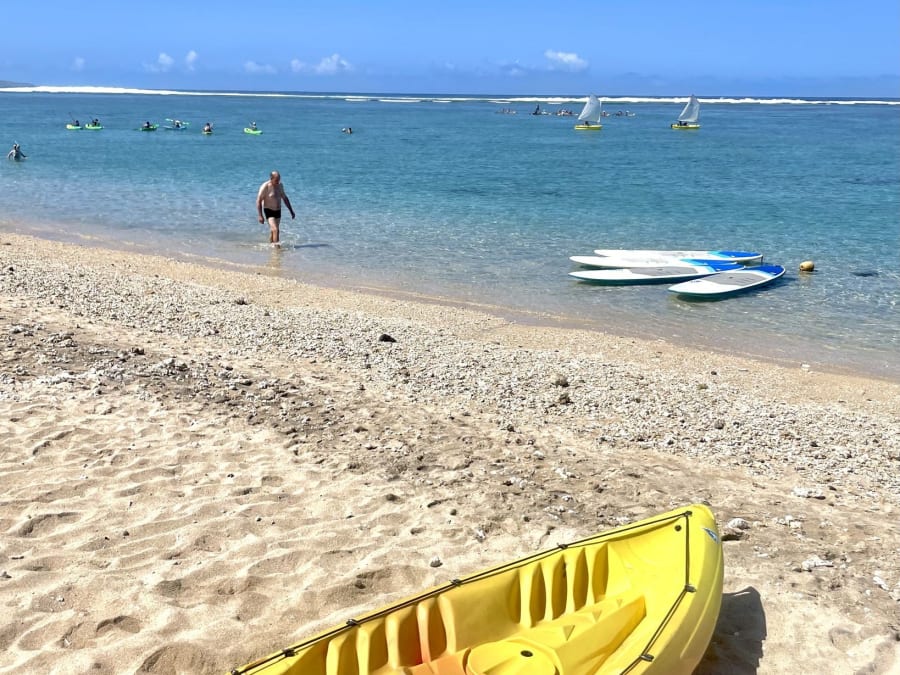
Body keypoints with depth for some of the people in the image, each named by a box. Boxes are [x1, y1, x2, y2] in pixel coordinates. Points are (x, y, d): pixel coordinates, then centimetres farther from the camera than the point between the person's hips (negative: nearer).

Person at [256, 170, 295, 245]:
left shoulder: (280, 185, 3)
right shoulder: (265, 187, -17)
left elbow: (285, 198, 15)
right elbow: (258, 201, -16)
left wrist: (291, 211, 15)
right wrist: (260, 216, -21)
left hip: (278, 211, 7)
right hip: (269, 211, -7)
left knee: (273, 230, 15)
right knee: (275, 229, -20)